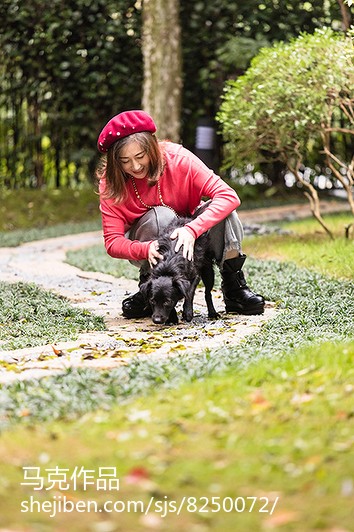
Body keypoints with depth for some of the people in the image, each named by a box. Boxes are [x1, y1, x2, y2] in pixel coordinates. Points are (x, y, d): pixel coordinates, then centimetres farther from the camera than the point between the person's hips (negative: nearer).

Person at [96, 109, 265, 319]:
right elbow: (113, 242, -23)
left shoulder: (177, 158, -25)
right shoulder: (111, 183, -21)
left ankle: (234, 287, -14)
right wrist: (146, 249, -45)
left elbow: (229, 196, -32)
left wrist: (191, 230, -46)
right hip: (146, 244, -1)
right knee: (160, 215, -35)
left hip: (187, 237, 1)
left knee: (222, 211, -29)